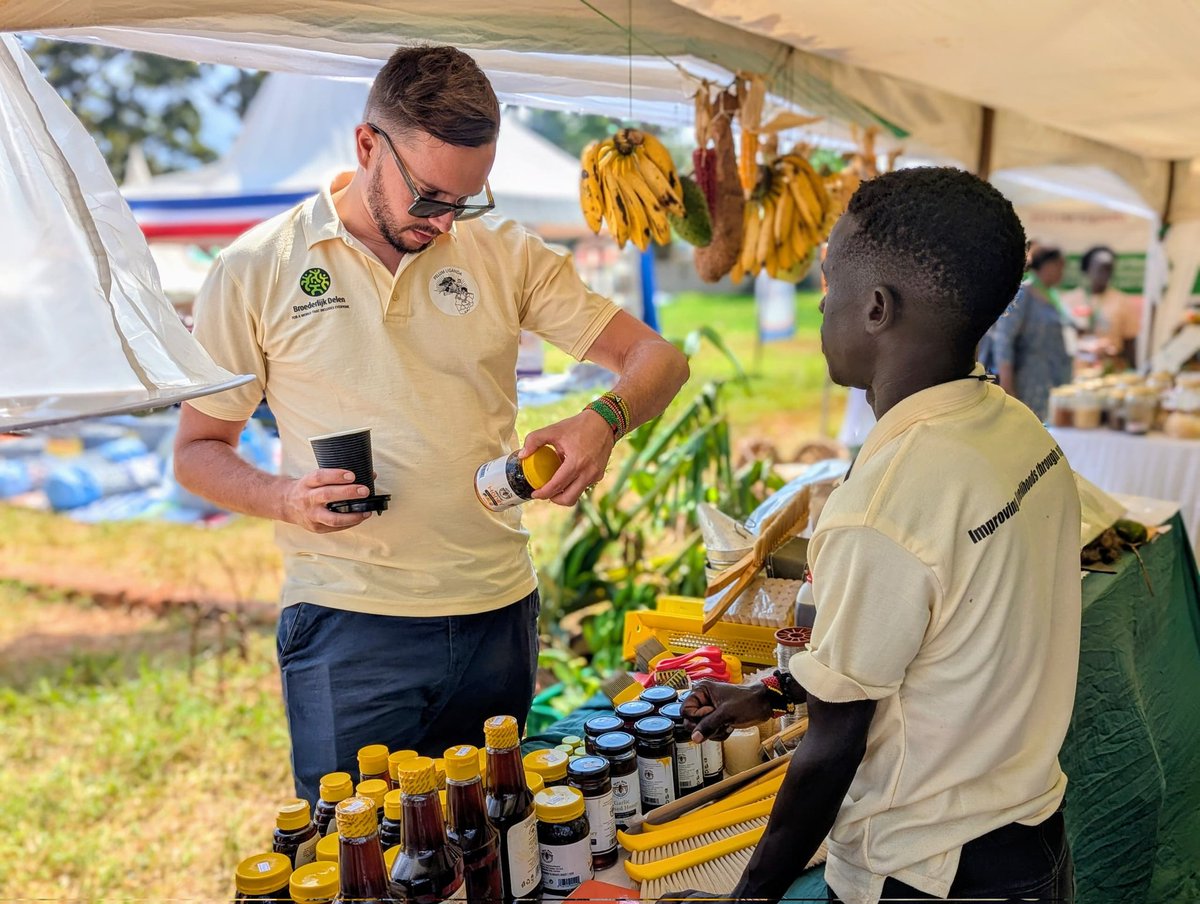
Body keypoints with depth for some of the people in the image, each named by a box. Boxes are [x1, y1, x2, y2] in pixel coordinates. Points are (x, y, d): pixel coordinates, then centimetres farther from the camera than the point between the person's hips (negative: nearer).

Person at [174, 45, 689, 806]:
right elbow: (197, 450, 5)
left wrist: (604, 420, -18)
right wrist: (286, 499, -16)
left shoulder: (507, 255, 4)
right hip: (348, 626, -2)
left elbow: (658, 358, 3)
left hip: (498, 615, 3)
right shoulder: (257, 270, -1)